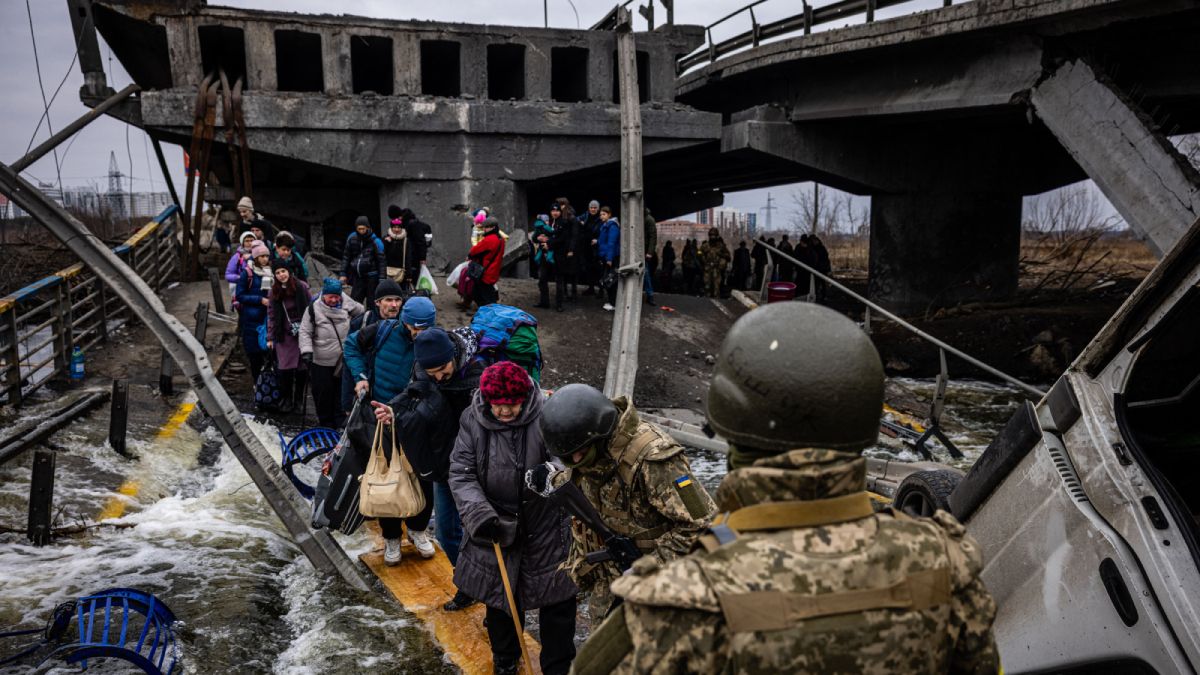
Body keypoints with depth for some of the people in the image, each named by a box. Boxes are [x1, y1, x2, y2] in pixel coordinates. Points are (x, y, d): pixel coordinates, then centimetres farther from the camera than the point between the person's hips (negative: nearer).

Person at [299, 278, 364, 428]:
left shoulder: (347, 305, -2)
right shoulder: (314, 309, -10)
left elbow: (362, 313, 18)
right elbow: (305, 332, -9)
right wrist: (306, 351, -19)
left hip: (343, 360, 3)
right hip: (321, 362, -3)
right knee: (323, 393, 5)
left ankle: (340, 420, 27)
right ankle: (326, 422, 22)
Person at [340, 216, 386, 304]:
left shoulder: (375, 241, -7)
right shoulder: (352, 238, 4)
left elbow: (381, 260, -8)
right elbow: (346, 257, 12)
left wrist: (382, 279, -13)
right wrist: (343, 274, 9)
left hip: (372, 277, -3)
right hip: (357, 276, 3)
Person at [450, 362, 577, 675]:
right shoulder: (473, 421, -9)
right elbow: (461, 473, -9)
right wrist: (478, 512, -23)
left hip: (546, 526, -2)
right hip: (495, 526, 3)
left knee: (558, 601, 9)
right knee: (500, 595, 20)